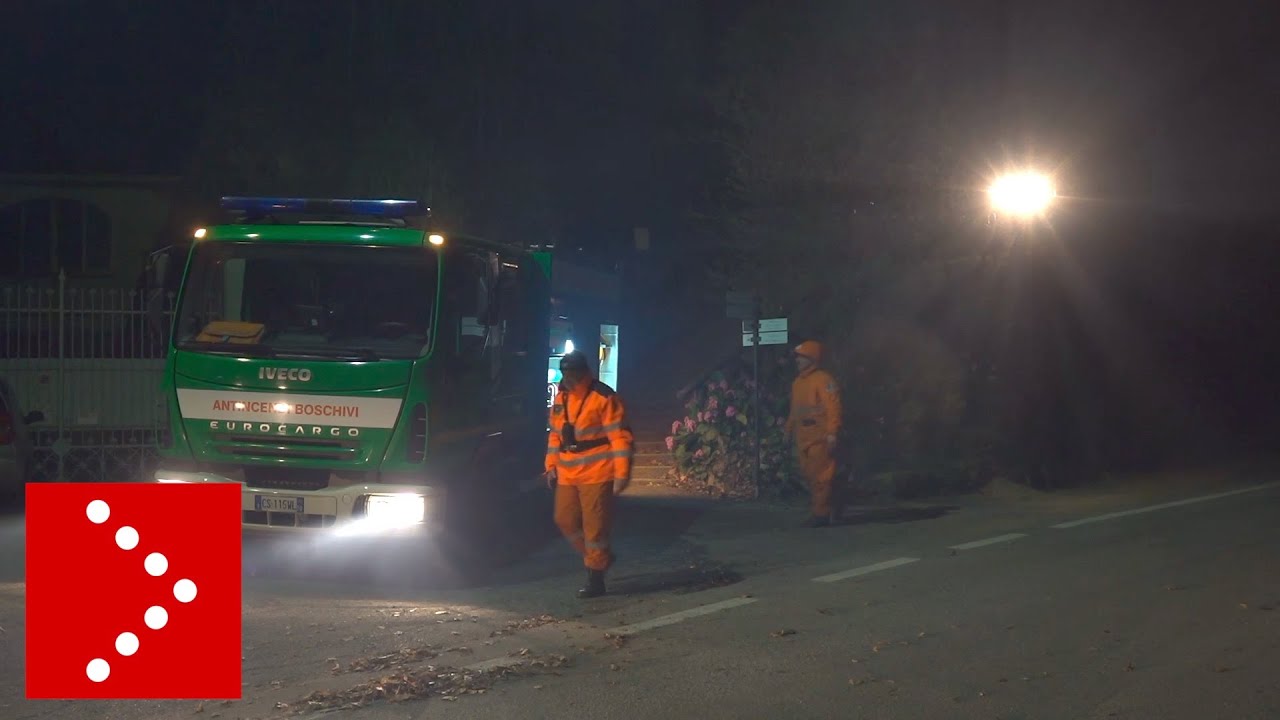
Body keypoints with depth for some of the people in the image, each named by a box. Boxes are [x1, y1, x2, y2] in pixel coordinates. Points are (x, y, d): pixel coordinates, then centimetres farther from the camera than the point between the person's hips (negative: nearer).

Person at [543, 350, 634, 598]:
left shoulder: (604, 398, -13)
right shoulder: (562, 398, 11)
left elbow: (620, 436, -14)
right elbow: (555, 434, 21)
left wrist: (622, 473, -17)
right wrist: (552, 466, 17)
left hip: (597, 475, -8)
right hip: (568, 475, 8)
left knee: (595, 526, -5)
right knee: (565, 520, 9)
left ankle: (595, 578, 3)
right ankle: (601, 557, 28)